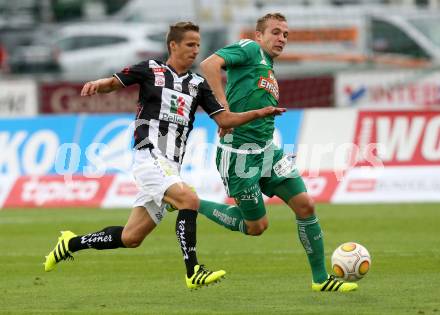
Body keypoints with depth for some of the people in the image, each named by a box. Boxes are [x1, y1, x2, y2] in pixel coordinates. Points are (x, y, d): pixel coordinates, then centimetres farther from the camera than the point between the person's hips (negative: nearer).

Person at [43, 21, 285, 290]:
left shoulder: (198, 84, 14)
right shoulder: (151, 69, 3)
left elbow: (224, 119, 11)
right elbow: (113, 83, 8)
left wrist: (259, 113, -2)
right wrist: (97, 84, -14)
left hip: (171, 167, 6)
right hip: (149, 157, -6)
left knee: (131, 238, 7)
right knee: (189, 199, -28)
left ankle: (72, 244, 26)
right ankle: (193, 272, -25)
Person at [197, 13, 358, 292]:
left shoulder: (271, 72, 20)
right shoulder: (250, 50, -7)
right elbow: (209, 64, -23)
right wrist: (224, 109, -27)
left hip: (266, 150, 8)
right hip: (240, 151, -8)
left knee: (305, 205, -2)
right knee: (257, 225, 0)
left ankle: (321, 278, 8)